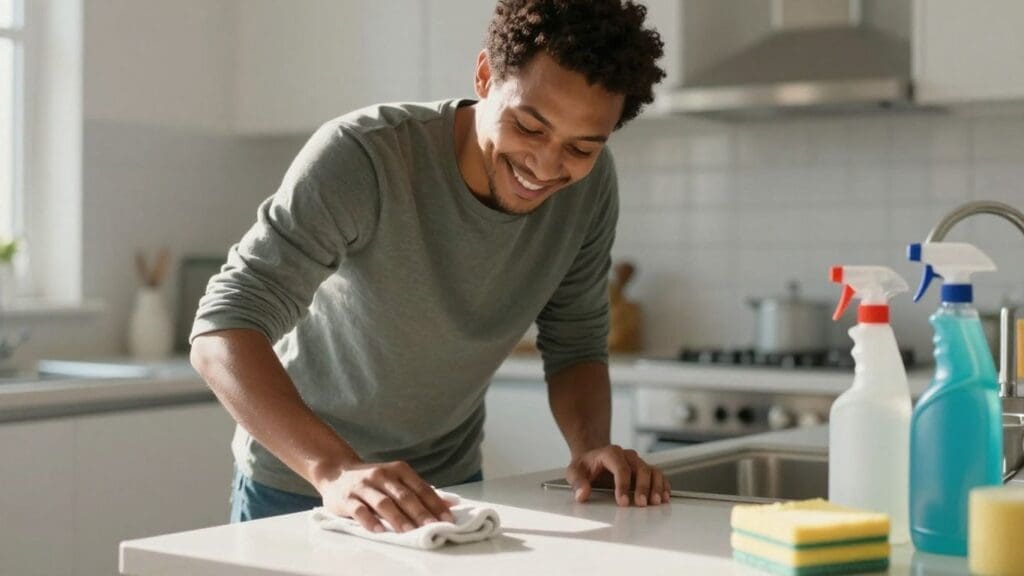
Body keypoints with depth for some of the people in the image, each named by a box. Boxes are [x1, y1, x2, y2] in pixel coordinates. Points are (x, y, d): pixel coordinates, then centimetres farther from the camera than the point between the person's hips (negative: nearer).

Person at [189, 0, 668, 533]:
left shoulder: (589, 185, -13)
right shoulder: (362, 158, -28)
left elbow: (576, 345, -2)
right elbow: (222, 332, -33)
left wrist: (592, 447, -22)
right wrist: (336, 469, -47)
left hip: (449, 486, 4)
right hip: (295, 484, -3)